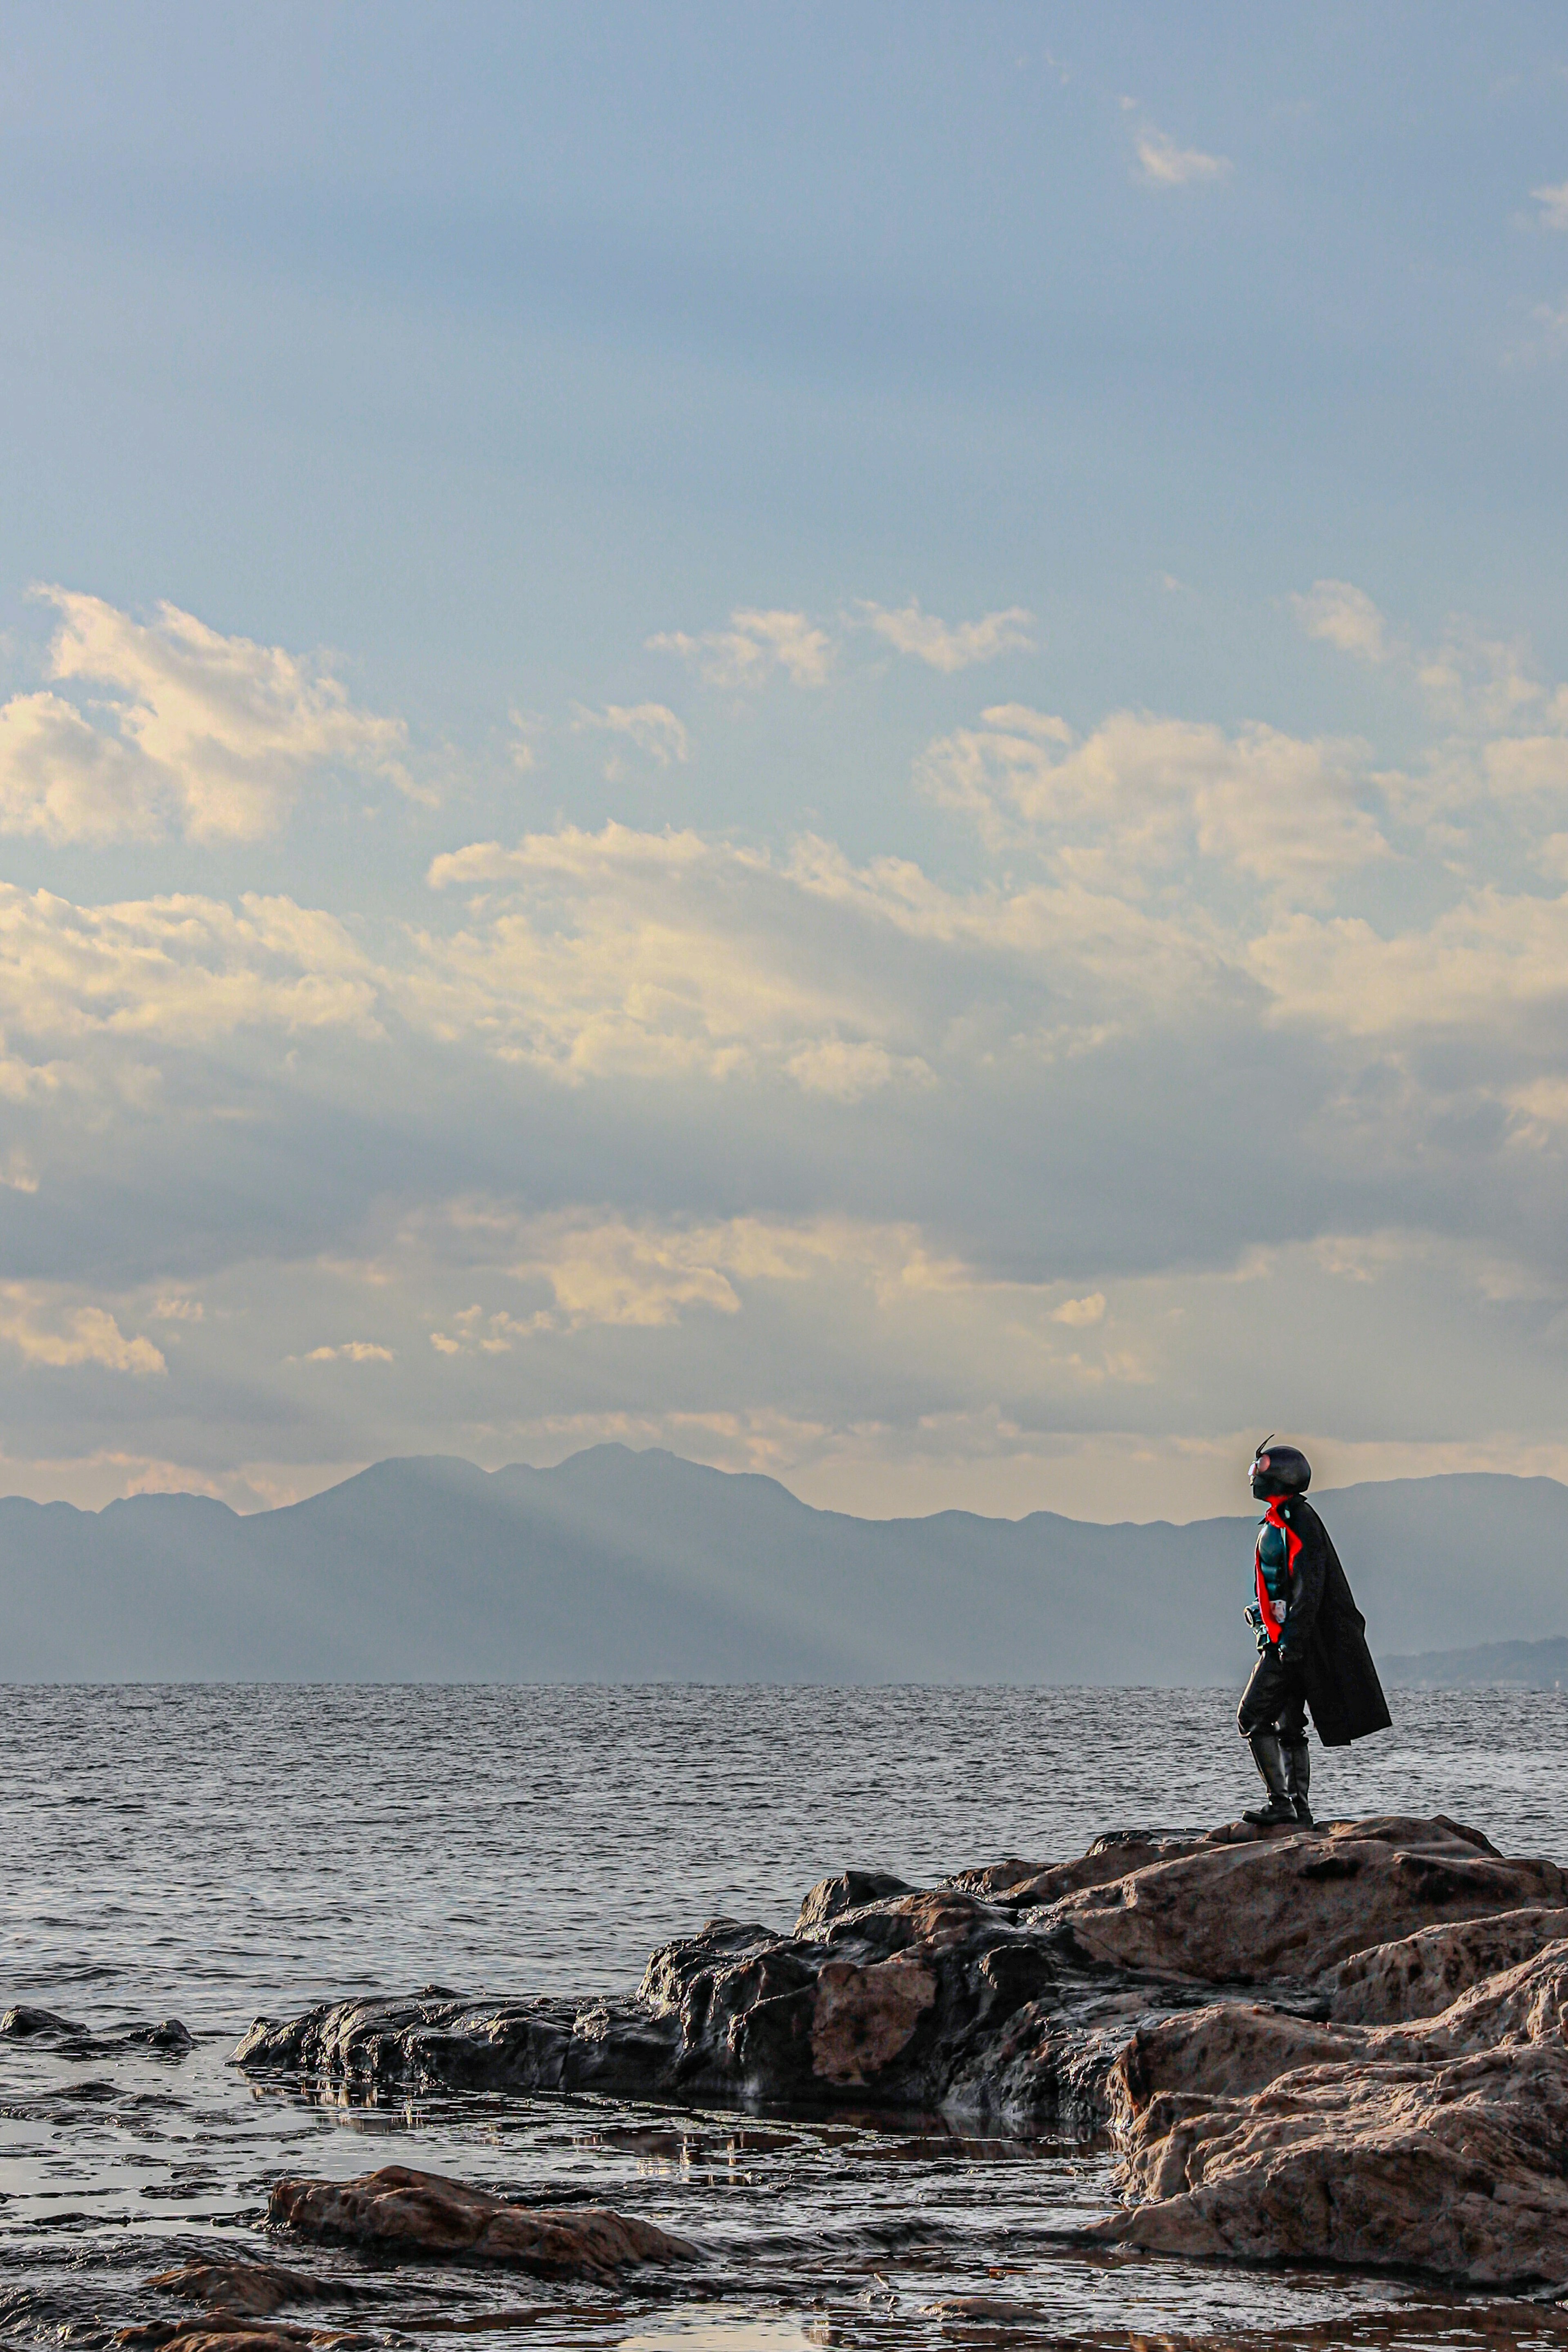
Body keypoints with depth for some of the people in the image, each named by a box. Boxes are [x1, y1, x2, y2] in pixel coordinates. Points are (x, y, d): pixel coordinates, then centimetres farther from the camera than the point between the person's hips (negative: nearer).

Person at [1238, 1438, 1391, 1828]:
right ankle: (1299, 1809, 12)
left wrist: (1292, 1641, -25)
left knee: (1253, 1719, -10)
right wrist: (1273, 1636, 25)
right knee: (1289, 1727, 11)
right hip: (1286, 1643, 10)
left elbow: (1309, 1587, -21)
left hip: (1294, 1642, -10)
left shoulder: (1297, 1521, -13)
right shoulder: (1277, 1522, 18)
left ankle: (1280, 1802, -13)